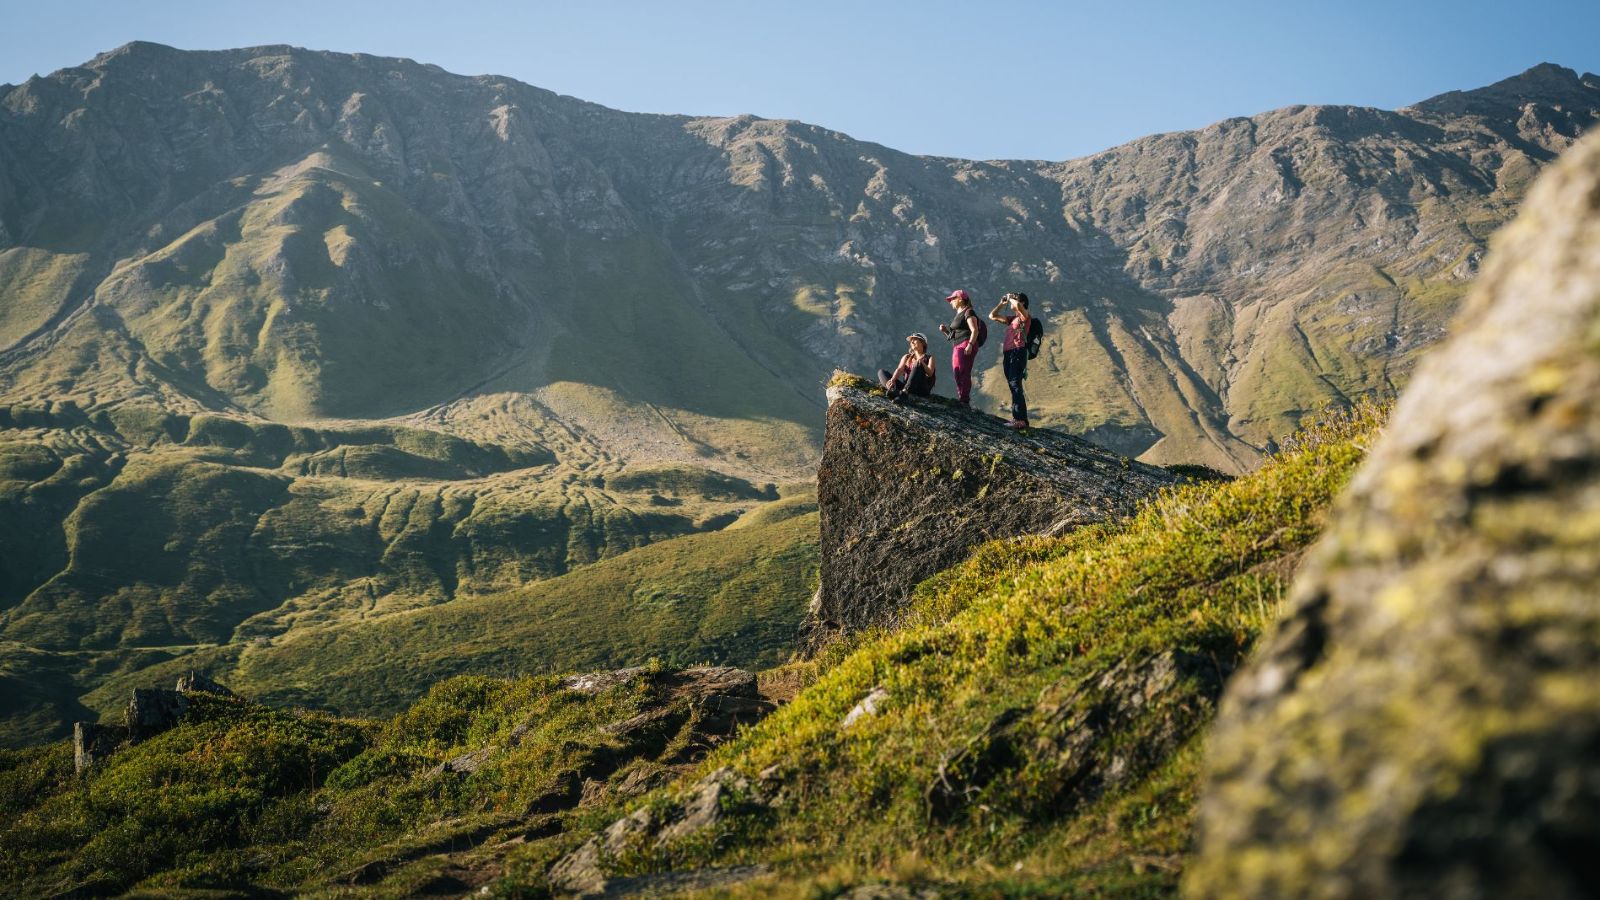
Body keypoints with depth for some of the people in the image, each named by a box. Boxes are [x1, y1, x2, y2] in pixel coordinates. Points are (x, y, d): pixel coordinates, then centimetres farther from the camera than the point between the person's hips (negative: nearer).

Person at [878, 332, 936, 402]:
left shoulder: (929, 358, 12)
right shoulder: (907, 357, 22)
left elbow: (930, 373, -6)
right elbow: (899, 369, 3)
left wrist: (922, 363, -23)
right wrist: (892, 380, -17)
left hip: (922, 390, -4)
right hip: (906, 387, 4)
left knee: (918, 365, -28)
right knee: (881, 372, -8)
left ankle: (903, 393, -50)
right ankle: (894, 392, -43)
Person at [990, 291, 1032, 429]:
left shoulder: (1025, 317, -1)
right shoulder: (1012, 319, 22)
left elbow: (1018, 306, -23)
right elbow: (992, 316, 30)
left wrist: (1011, 298, -3)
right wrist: (1002, 303, 23)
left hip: (1018, 352, -9)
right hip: (1008, 353, 9)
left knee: (1015, 385, -16)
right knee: (1013, 386, 8)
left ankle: (1020, 419, -21)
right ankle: (1020, 418, 11)